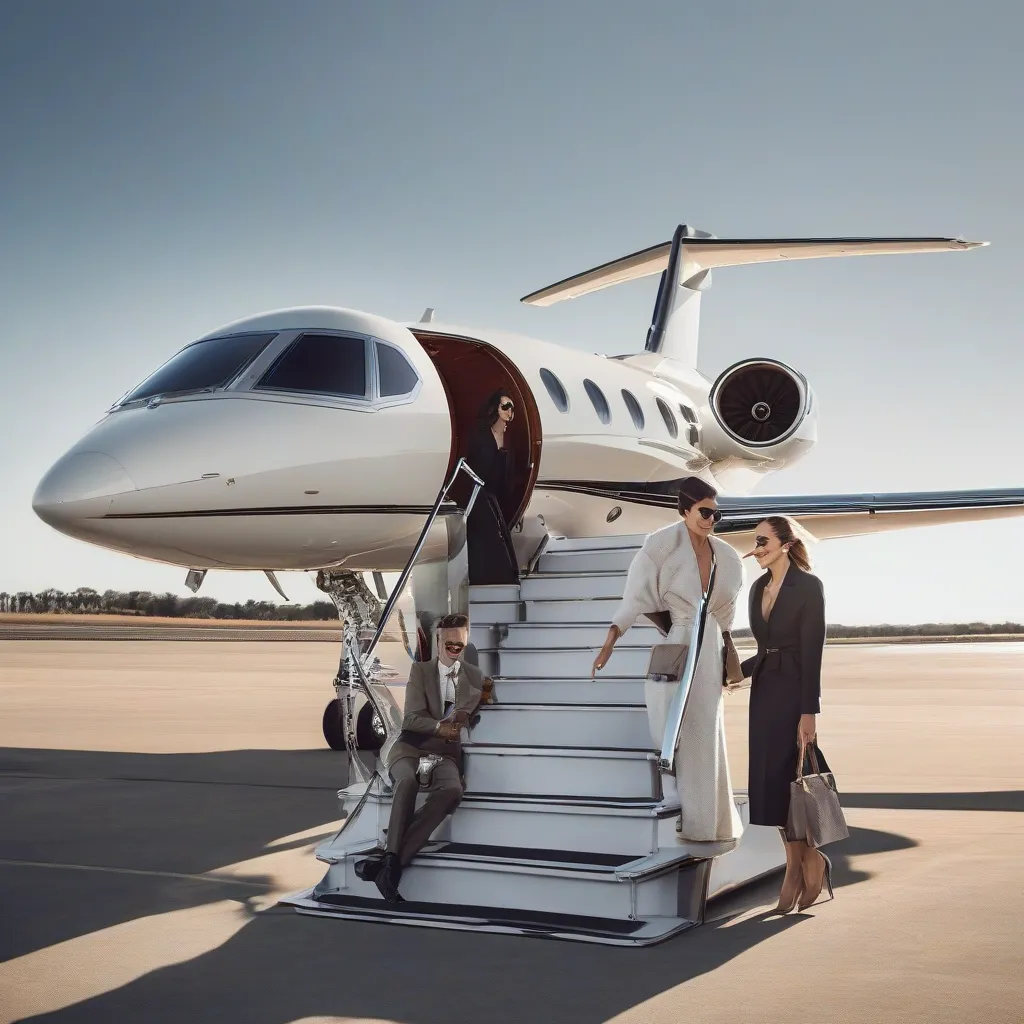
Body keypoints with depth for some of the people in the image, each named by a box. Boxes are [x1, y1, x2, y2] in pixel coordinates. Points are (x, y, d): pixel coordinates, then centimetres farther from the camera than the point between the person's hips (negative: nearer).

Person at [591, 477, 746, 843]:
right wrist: (609, 644, -21)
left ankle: (707, 820, 18)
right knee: (671, 732, -2)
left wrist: (730, 654, 19)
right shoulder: (662, 546, -11)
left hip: (707, 648, 5)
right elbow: (636, 598, -14)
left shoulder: (725, 558, 6)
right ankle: (674, 817, 4)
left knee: (705, 734, 10)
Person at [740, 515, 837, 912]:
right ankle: (798, 866, 14)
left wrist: (808, 713, -18)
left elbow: (811, 652, -14)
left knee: (786, 780, -7)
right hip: (764, 691, 7)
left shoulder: (808, 586, -9)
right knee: (769, 782, 5)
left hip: (794, 692, -7)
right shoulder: (758, 587, 11)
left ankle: (809, 861, 10)